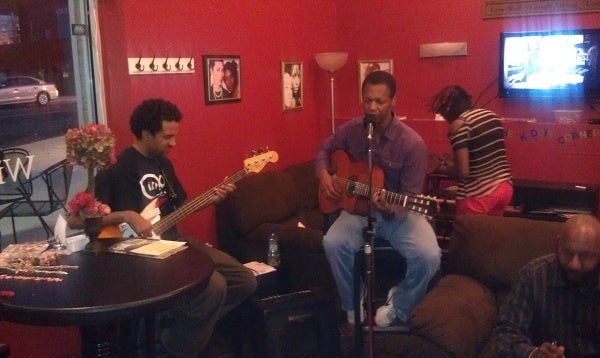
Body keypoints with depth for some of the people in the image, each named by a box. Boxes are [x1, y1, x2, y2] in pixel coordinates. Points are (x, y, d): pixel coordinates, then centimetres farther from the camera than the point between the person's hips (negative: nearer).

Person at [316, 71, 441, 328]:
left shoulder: (412, 143, -17)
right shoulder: (351, 130, -4)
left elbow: (409, 198, -14)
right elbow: (324, 150, 16)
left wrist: (389, 208, -35)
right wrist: (324, 175, -4)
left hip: (398, 214, -2)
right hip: (359, 209, 3)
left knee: (429, 256, -28)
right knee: (333, 243, -28)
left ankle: (398, 308, 2)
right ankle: (354, 309, -3)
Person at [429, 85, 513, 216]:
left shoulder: (459, 124, -14)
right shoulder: (491, 115, 8)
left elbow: (462, 171, -18)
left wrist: (442, 169, 1)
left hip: (479, 195, -7)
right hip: (505, 187, 7)